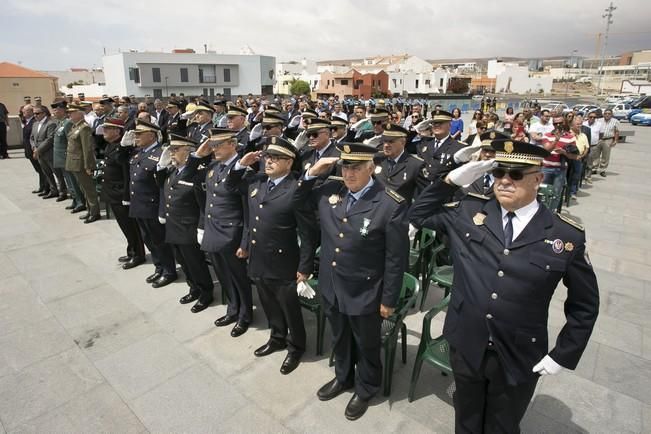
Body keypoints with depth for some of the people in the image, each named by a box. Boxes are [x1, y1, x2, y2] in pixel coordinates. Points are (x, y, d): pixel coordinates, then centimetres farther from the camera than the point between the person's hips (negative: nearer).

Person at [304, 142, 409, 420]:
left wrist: (389, 300, -11)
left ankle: (365, 389, 46)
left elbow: (396, 259, -16)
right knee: (339, 339, 27)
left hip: (364, 293, -5)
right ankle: (343, 378, 54)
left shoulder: (391, 205, -21)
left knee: (366, 346, 20)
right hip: (331, 287, 5)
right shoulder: (331, 191, -5)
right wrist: (312, 173, -5)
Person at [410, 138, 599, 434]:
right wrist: (452, 180, -11)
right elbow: (419, 215, 2)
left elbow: (584, 305, -2)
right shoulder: (468, 213, -7)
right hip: (465, 347, 2)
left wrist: (563, 355, -5)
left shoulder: (567, 236, -12)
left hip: (519, 360, -1)